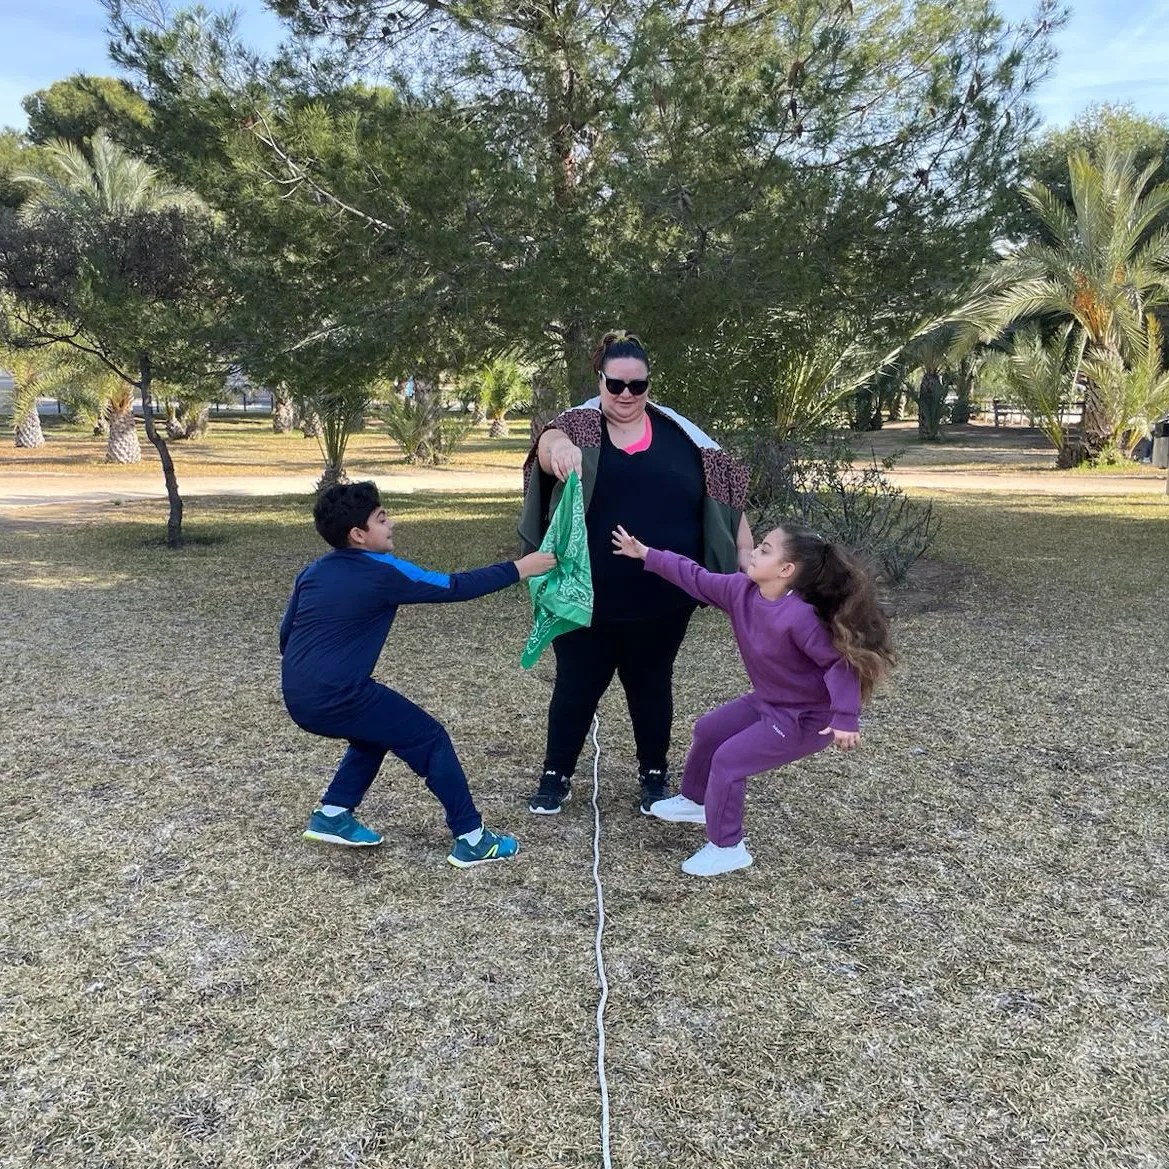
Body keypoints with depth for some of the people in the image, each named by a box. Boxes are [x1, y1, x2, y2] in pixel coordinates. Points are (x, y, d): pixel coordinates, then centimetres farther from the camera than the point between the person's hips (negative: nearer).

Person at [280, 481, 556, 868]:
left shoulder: (314, 571, 13)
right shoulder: (384, 573, -8)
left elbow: (286, 634, 17)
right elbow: (455, 587, -5)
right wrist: (519, 569, 1)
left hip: (298, 698, 8)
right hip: (336, 696, -8)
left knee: (377, 732, 31)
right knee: (431, 739, 4)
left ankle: (332, 815, 28)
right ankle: (471, 839, 8)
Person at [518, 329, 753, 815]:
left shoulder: (680, 435, 2)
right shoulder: (580, 425, -4)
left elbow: (724, 490, 5)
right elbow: (549, 444, -27)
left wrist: (745, 555, -2)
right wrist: (558, 447, -51)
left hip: (660, 598, 2)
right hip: (586, 595, -1)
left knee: (651, 685, 17)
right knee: (577, 685, 11)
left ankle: (654, 775, 35)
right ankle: (556, 777, 28)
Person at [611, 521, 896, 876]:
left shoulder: (800, 617, -34)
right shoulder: (741, 589, -10)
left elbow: (839, 663, -29)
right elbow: (696, 579, 2)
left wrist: (845, 718, -36)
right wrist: (645, 554, 4)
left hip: (804, 718, -9)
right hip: (766, 701, 9)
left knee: (728, 759, -13)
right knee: (708, 730, 19)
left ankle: (726, 848, 5)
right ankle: (694, 801, 44)